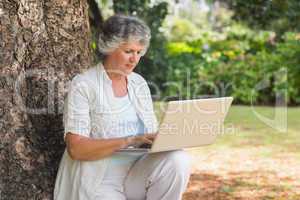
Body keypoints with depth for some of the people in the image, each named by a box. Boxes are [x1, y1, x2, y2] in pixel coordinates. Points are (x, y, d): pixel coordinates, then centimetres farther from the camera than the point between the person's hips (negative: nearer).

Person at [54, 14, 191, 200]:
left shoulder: (139, 83, 11)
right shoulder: (83, 85, -7)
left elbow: (150, 135, 14)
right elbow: (76, 148, -15)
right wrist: (128, 140, -24)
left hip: (137, 171, 6)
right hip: (99, 180, -6)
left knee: (178, 160, -24)